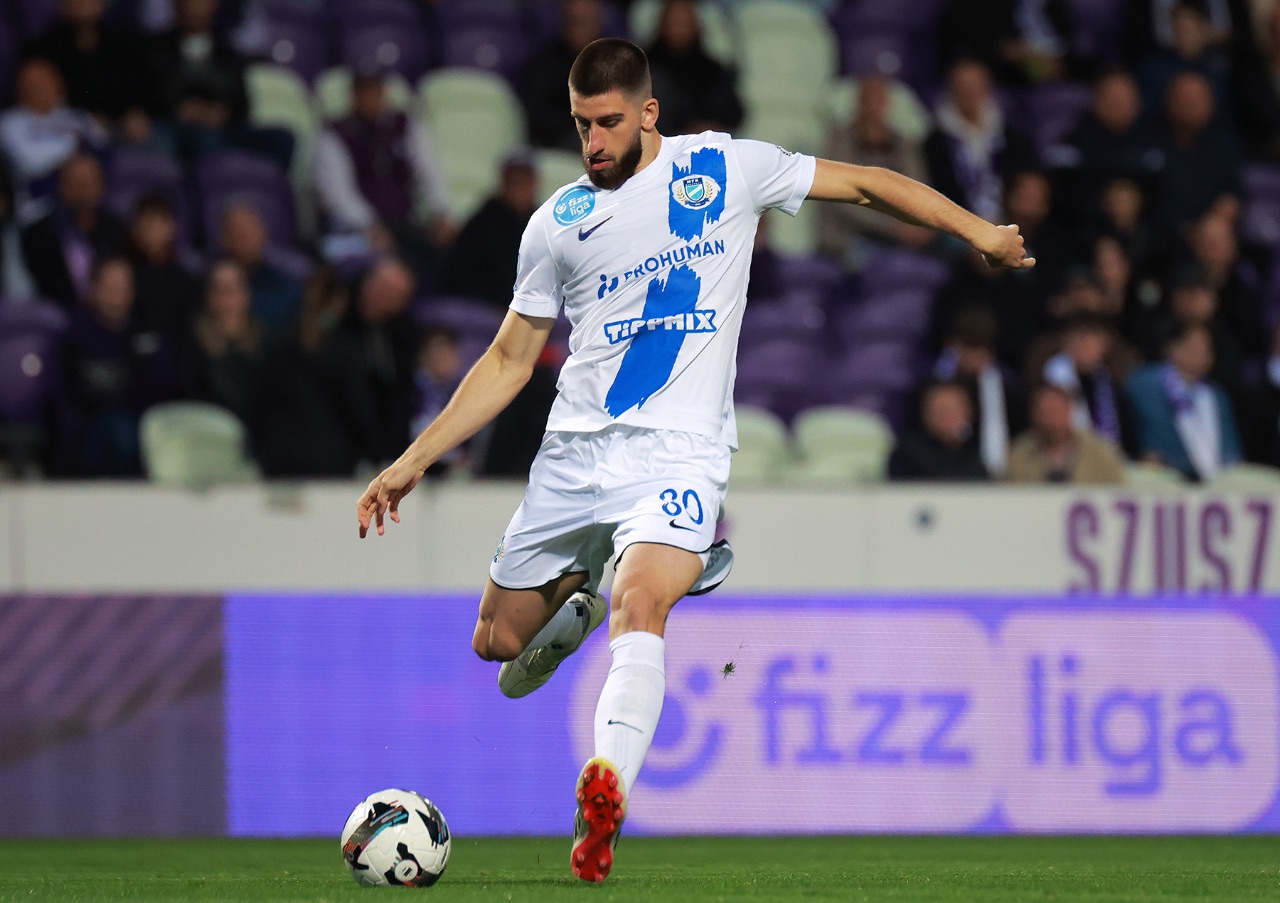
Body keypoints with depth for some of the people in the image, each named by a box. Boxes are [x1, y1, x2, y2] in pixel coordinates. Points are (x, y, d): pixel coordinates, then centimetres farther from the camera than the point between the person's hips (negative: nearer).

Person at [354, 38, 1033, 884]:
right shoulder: (559, 223, 9)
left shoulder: (724, 168, 3)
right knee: (499, 645, 6)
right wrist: (413, 462, 11)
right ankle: (578, 602, 39)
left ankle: (607, 796, -47)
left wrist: (978, 231, 5)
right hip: (575, 453, 4)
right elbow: (509, 362, 15)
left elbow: (864, 184, 11)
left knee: (640, 603, -32)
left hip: (679, 454, -4)